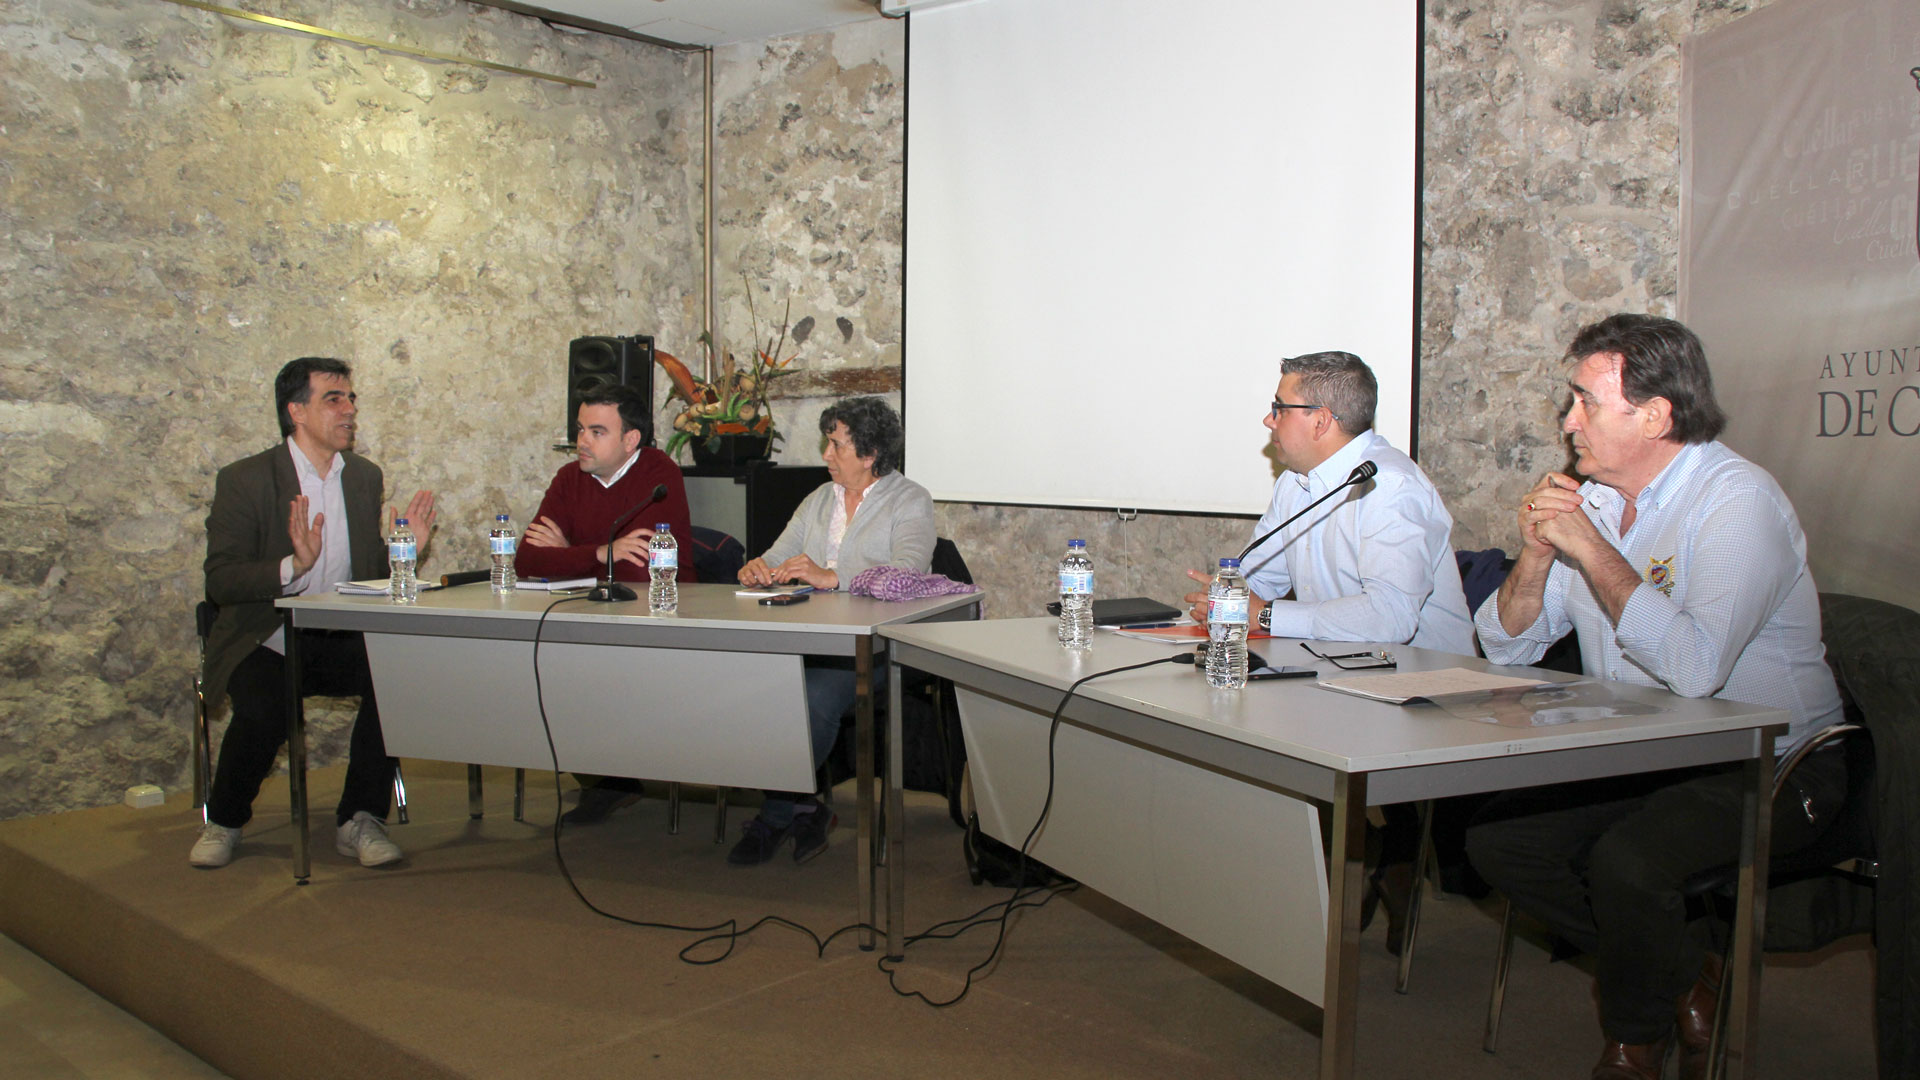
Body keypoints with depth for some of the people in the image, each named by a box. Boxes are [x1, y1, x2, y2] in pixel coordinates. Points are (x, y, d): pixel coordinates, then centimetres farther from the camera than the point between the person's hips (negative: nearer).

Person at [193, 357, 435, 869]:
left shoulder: (365, 475, 12)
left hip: (341, 640, 4)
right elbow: (220, 581, -12)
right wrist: (294, 566, -27)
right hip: (267, 643, -3)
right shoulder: (244, 480, -4)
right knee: (262, 711, -31)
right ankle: (223, 822, 1)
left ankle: (359, 821, -11)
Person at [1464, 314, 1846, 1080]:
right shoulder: (1593, 500, 5)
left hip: (1766, 768, -7)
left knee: (1624, 861, -30)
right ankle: (1682, 979, 11)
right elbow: (1506, 648, 3)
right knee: (1495, 840, -7)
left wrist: (1593, 550, -27)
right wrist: (1537, 554, -15)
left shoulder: (1736, 500, -19)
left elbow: (1696, 667, -34)